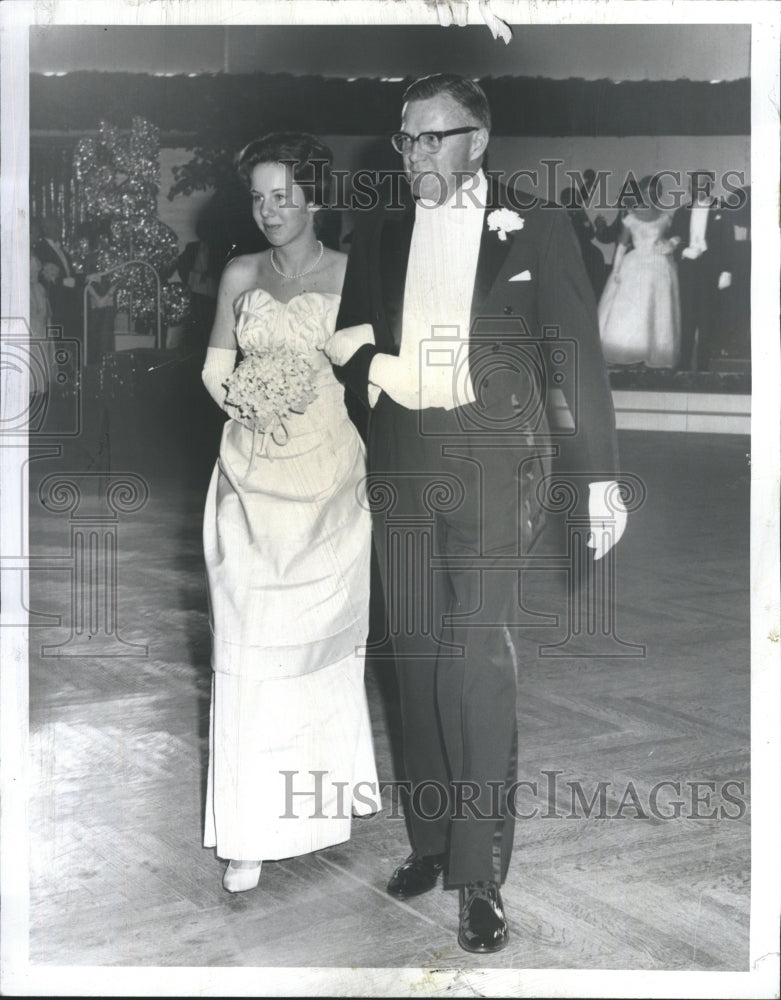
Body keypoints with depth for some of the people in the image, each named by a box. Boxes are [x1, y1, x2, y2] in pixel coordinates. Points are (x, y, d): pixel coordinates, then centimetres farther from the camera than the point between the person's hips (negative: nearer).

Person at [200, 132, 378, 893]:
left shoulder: (351, 274, 1)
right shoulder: (240, 276, 8)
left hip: (327, 475, -1)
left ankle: (328, 775, 34)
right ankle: (254, 829, 4)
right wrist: (237, 401, -8)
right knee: (249, 639, -2)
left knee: (322, 628, 9)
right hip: (252, 477, 2)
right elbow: (215, 367, 11)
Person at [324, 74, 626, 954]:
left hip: (493, 468, -4)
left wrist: (601, 479, -3)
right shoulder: (379, 232, 12)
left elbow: (581, 355, 1)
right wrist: (374, 368, -7)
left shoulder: (535, 228, 3)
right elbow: (345, 340, 17)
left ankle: (480, 874, 0)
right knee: (418, 660, 8)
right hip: (402, 468, 4)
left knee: (483, 665, -7)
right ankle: (430, 839, 21)